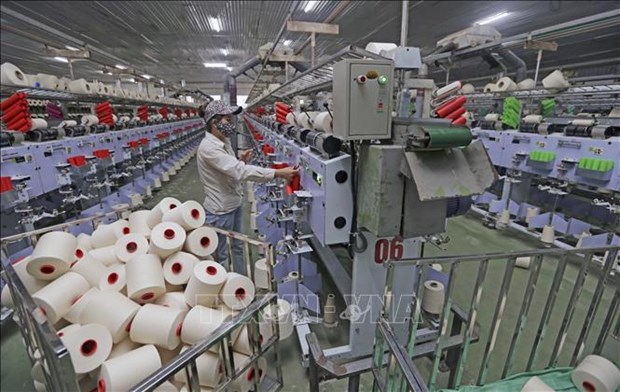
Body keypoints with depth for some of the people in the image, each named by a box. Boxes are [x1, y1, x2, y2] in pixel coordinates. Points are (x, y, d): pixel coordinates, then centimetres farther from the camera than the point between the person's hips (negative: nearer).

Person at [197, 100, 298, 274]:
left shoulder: (223, 141, 4)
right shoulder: (208, 147, -26)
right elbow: (240, 171, -36)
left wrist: (241, 161, -6)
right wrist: (278, 173, -38)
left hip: (234, 205, 9)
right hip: (221, 210, -9)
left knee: (238, 246, 24)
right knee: (221, 255, 11)